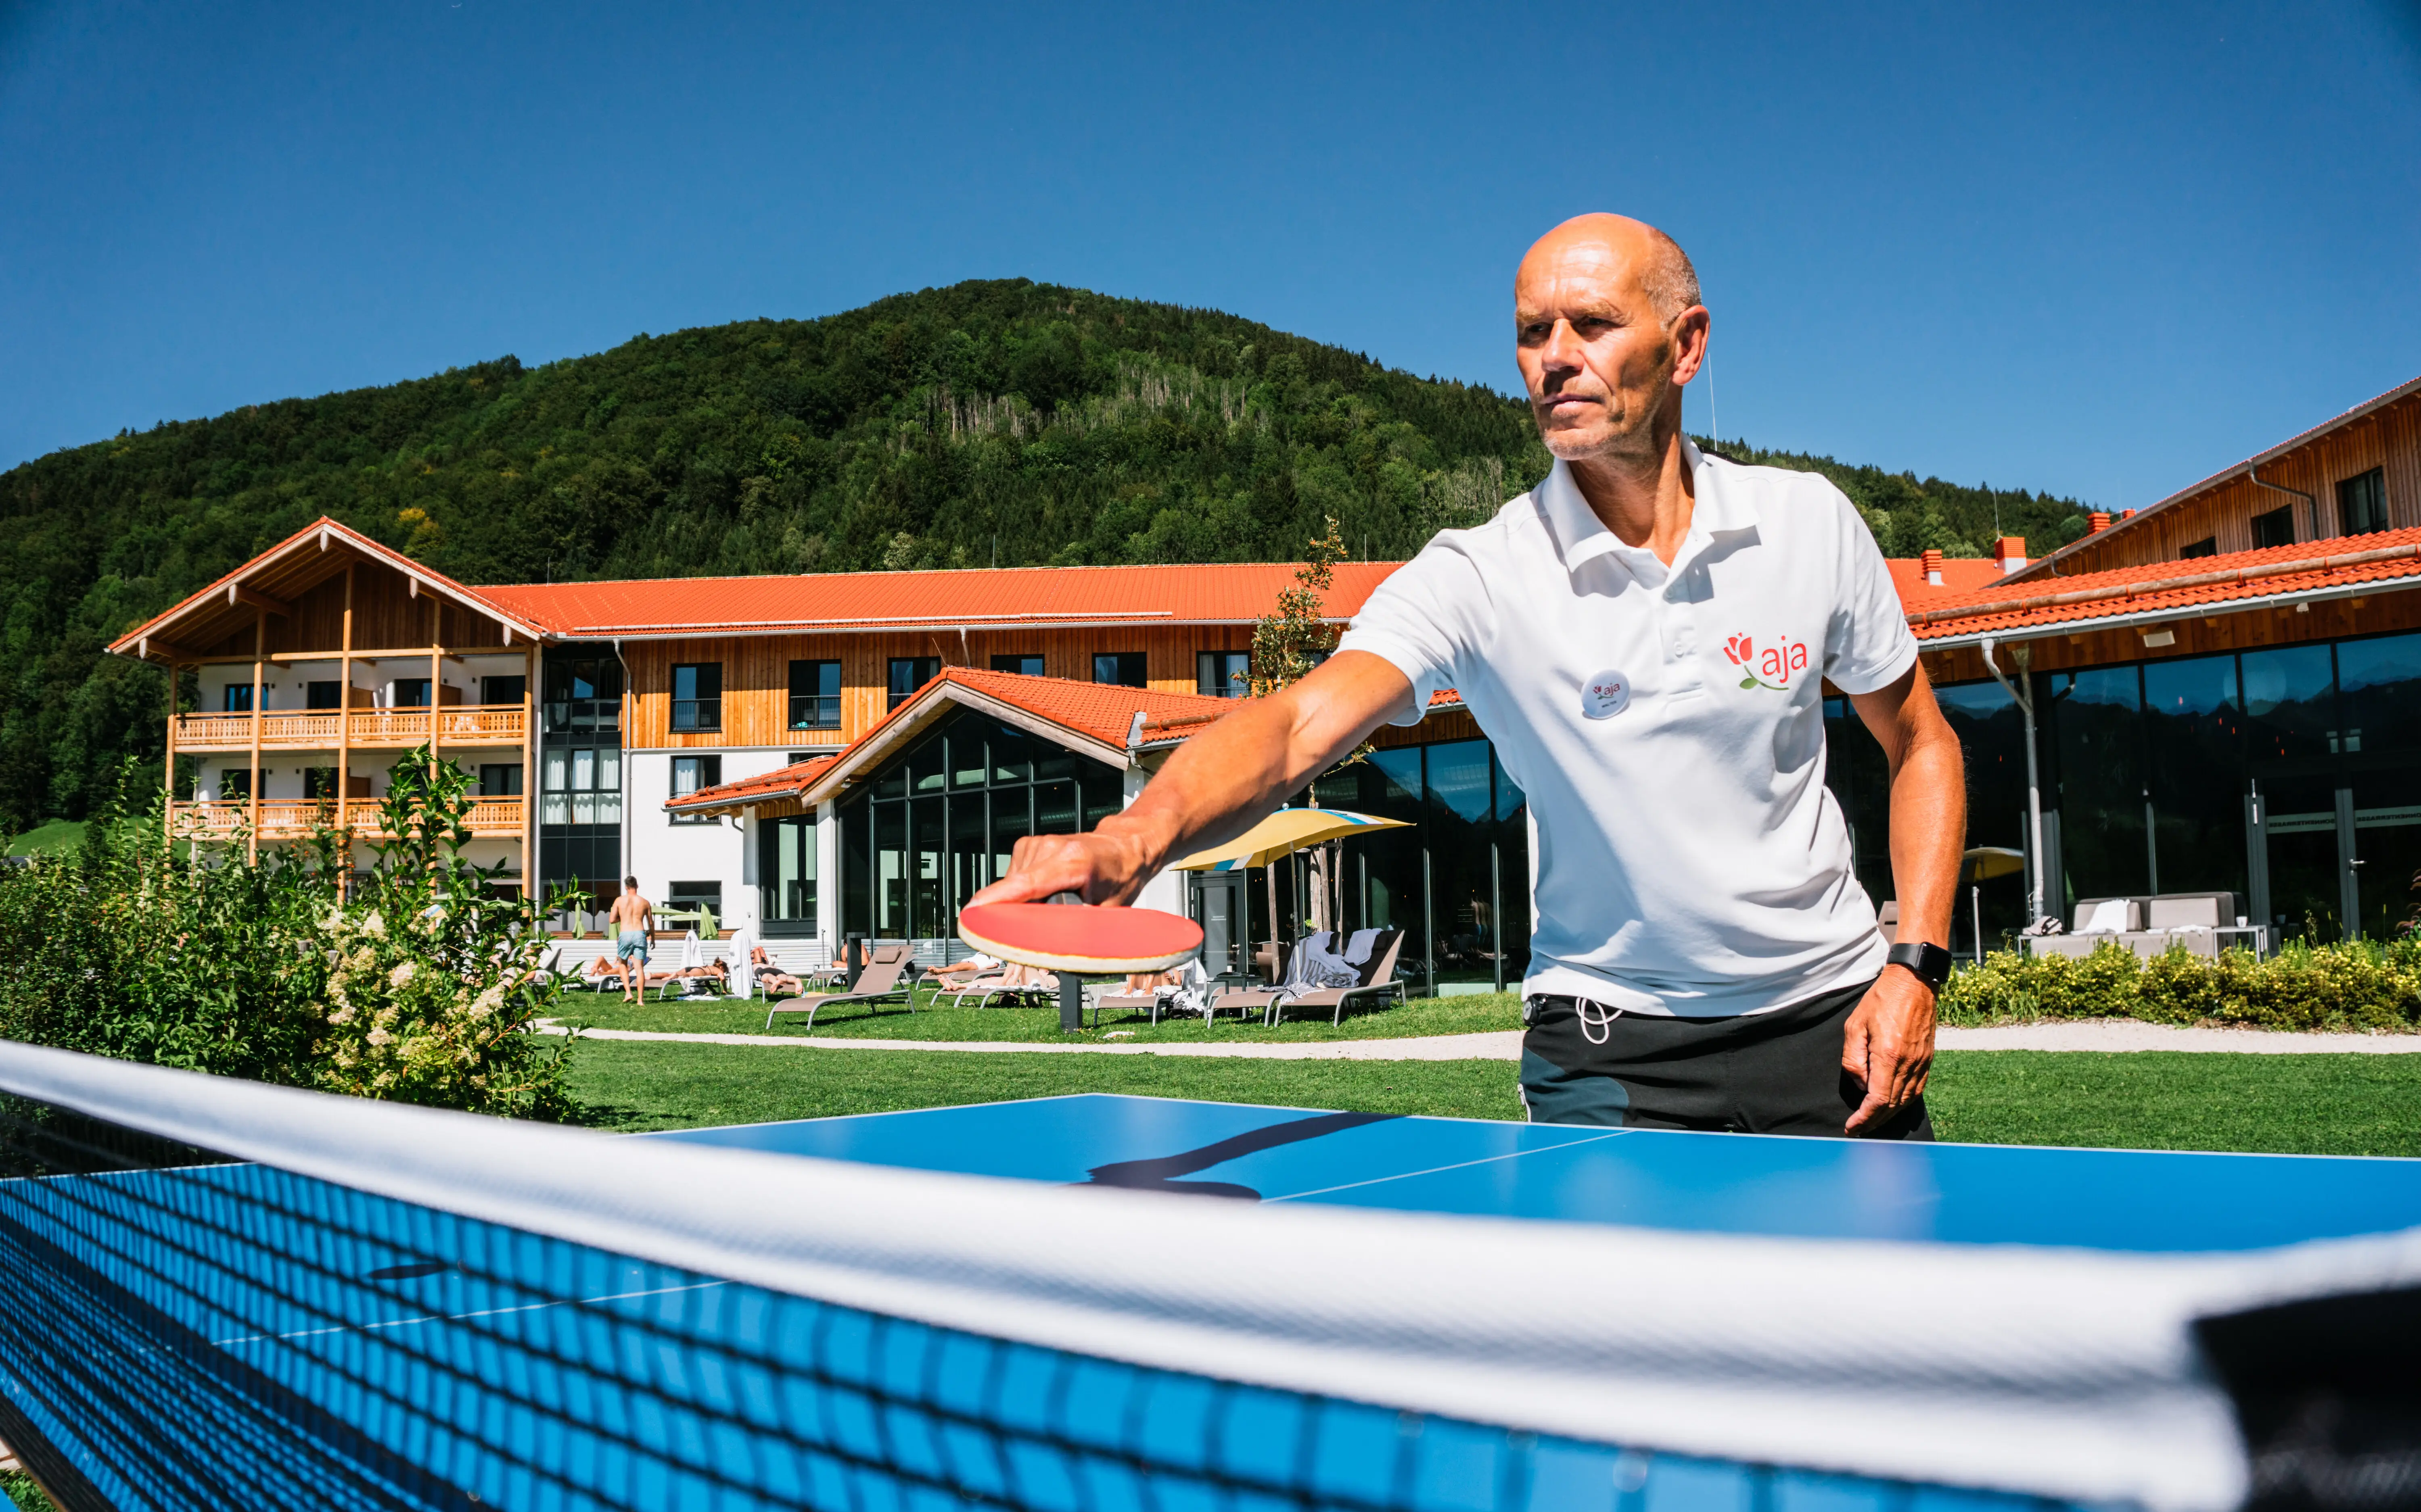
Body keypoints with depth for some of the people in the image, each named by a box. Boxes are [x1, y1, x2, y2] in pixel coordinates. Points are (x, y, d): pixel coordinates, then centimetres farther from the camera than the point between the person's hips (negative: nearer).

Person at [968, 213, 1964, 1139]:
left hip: (1829, 1015, 2)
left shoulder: (1810, 522, -6)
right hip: (1608, 1041, -2)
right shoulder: (1479, 578, -16)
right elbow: (1299, 724, -31)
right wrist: (1136, 835, -51)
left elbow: (1921, 745, 8)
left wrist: (1914, 967, -3)